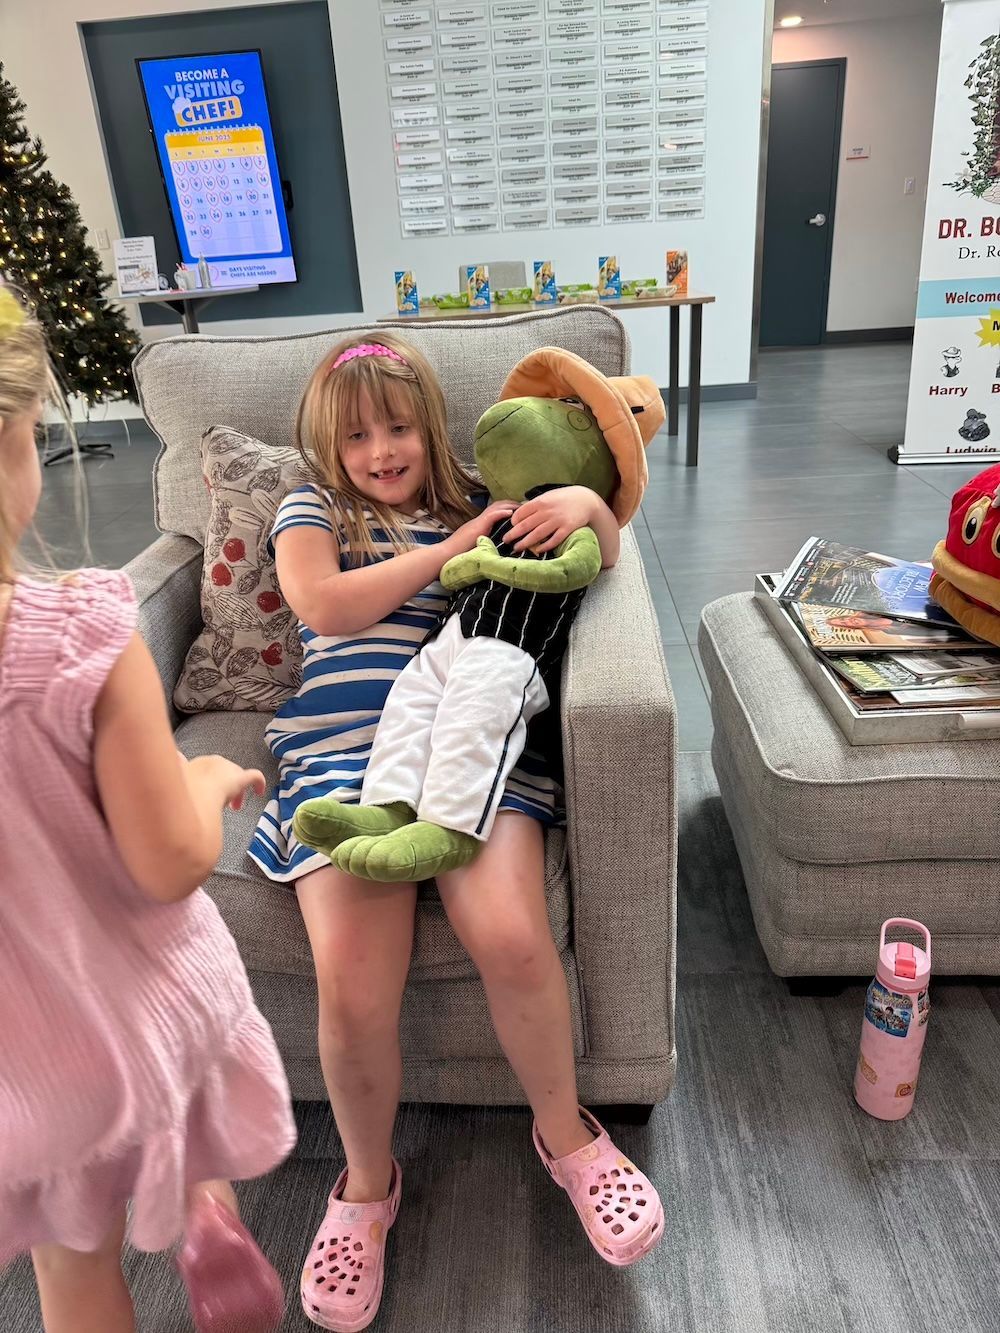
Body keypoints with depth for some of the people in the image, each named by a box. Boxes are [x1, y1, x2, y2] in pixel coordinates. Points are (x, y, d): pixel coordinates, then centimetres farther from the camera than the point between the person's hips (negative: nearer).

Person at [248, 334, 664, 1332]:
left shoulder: (474, 507, 25)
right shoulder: (311, 509, 22)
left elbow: (603, 558, 25)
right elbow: (323, 604, 1)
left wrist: (588, 503, 2)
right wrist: (452, 548, 2)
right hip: (345, 751, 0)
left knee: (510, 935, -25)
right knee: (353, 990, -21)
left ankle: (564, 1132, 8)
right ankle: (367, 1182, 13)